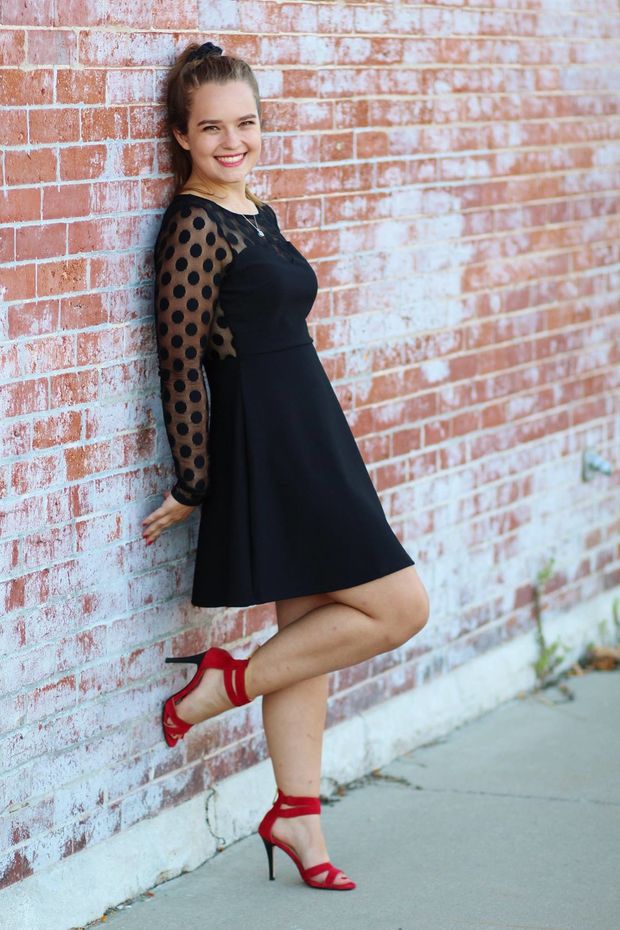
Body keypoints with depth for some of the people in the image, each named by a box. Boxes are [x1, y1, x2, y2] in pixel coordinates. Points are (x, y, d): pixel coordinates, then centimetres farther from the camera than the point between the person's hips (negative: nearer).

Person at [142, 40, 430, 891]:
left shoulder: (256, 215, 13)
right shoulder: (194, 225, -14)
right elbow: (182, 365, -15)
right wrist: (194, 488, -13)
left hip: (310, 439, 9)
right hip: (264, 450, -9)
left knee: (310, 632, 12)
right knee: (399, 607, -8)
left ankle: (298, 818, 20)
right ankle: (225, 684, 2)